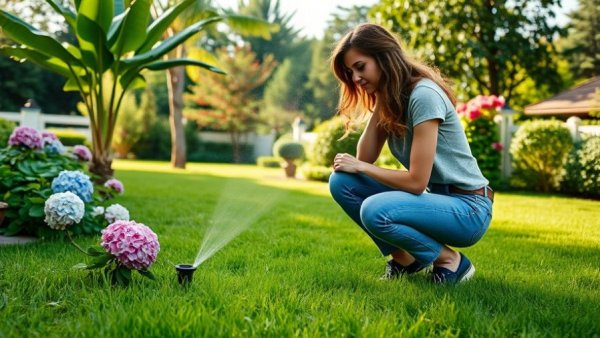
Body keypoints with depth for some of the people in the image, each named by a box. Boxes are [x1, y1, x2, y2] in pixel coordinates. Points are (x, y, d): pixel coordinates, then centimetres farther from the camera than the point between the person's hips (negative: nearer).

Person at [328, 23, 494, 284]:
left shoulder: (423, 95, -21)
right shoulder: (389, 97, 6)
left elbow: (416, 181, -24)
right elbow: (365, 158, -3)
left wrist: (360, 167, -12)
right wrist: (378, 104, -6)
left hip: (467, 208, -8)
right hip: (433, 198, 8)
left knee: (374, 211, -32)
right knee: (341, 182, -6)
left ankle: (450, 260, -6)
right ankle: (404, 256, 7)